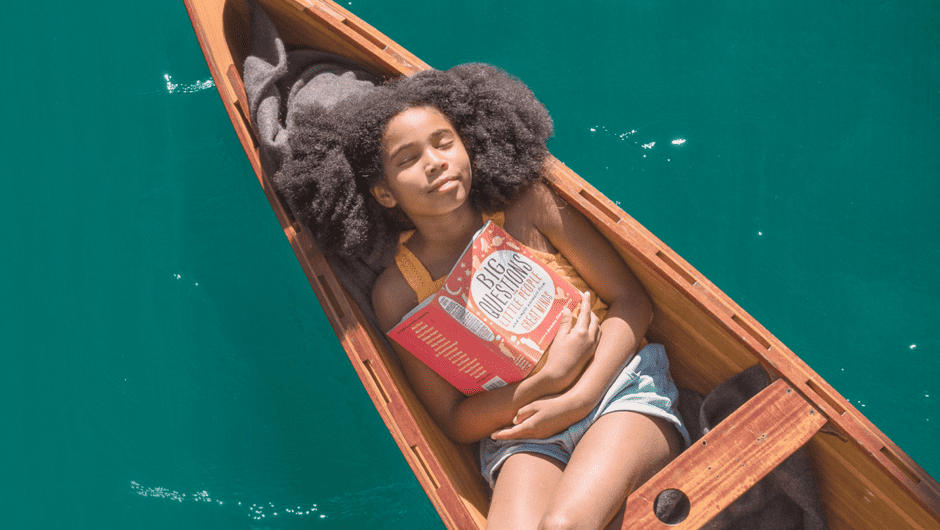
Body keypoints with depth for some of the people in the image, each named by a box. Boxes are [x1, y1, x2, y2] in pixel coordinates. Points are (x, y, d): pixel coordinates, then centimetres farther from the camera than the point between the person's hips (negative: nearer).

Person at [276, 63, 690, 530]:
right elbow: (456, 423, -1)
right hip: (518, 432, 1)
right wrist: (550, 378, -16)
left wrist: (577, 399, -13)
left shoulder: (528, 206, -3)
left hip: (618, 386, 0)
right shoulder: (398, 293, -2)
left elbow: (633, 302, 0)